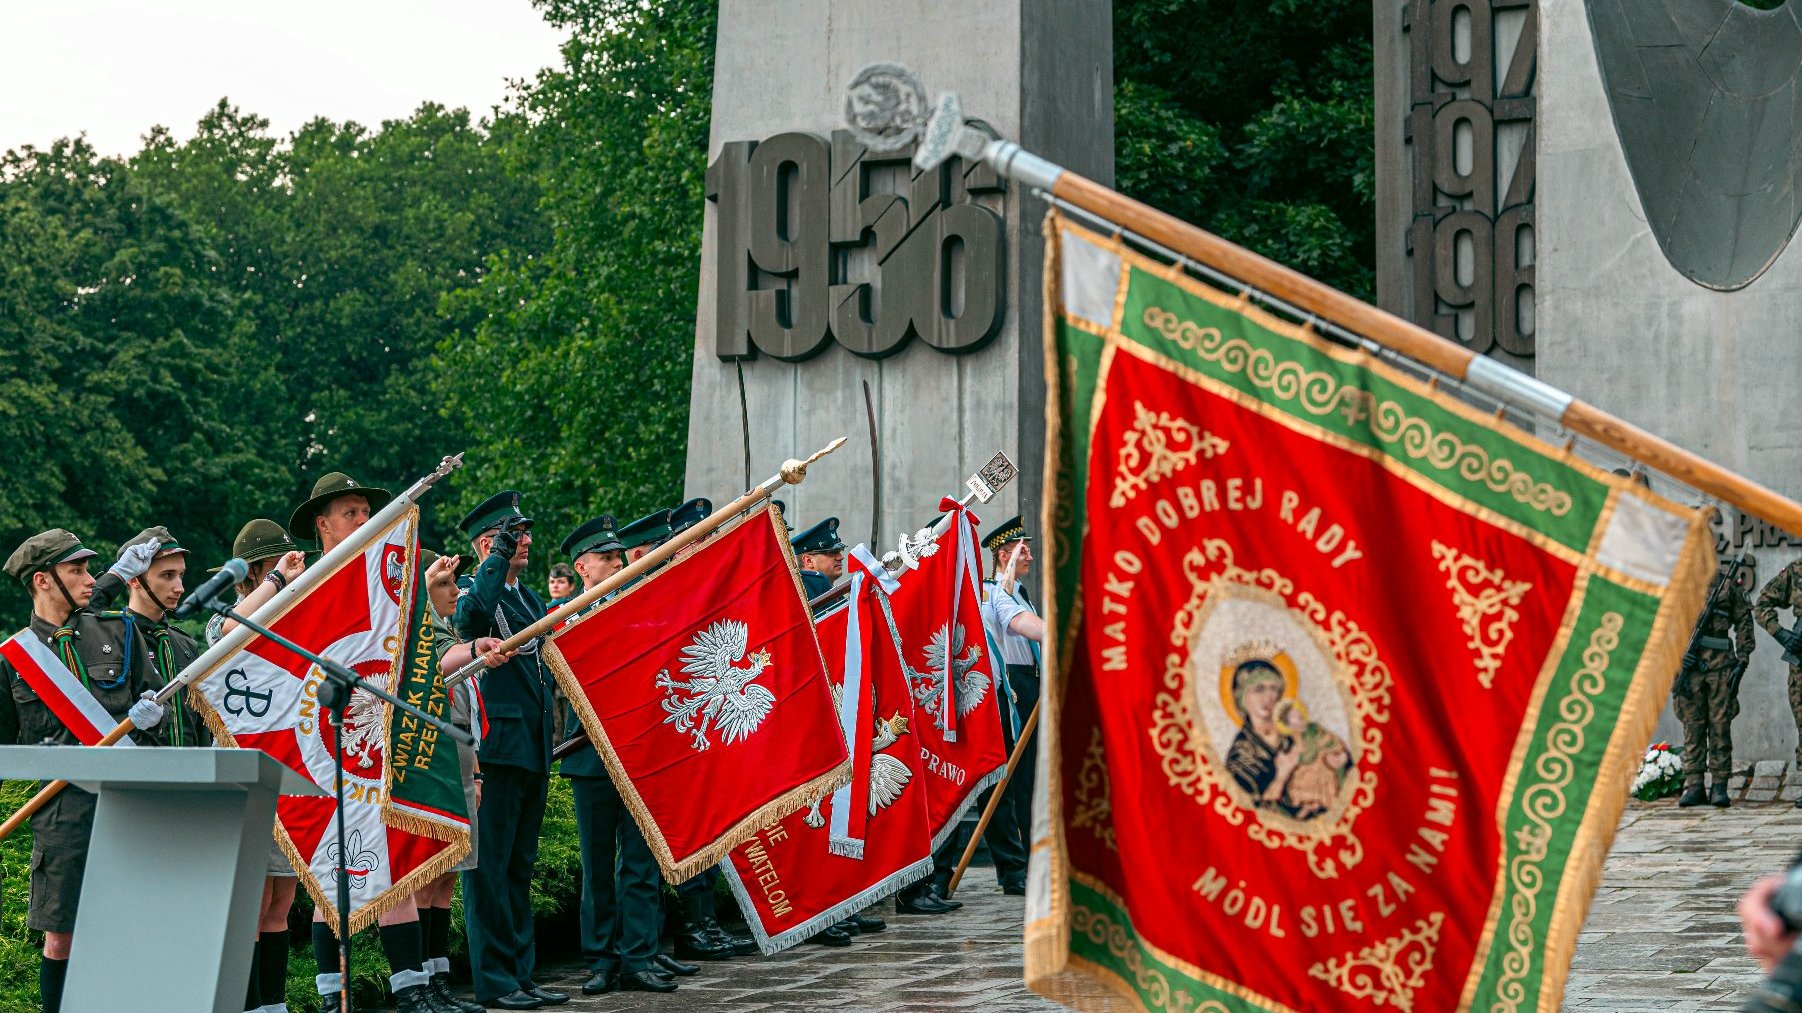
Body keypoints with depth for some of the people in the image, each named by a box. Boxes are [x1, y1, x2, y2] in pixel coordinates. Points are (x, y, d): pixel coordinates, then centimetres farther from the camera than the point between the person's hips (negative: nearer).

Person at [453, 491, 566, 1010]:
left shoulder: (530, 600, 19)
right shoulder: (475, 594, -7)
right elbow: (470, 616, -32)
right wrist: (499, 556, -25)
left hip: (532, 749, 8)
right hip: (494, 748, -8)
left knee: (520, 867, 12)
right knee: (490, 866, -4)